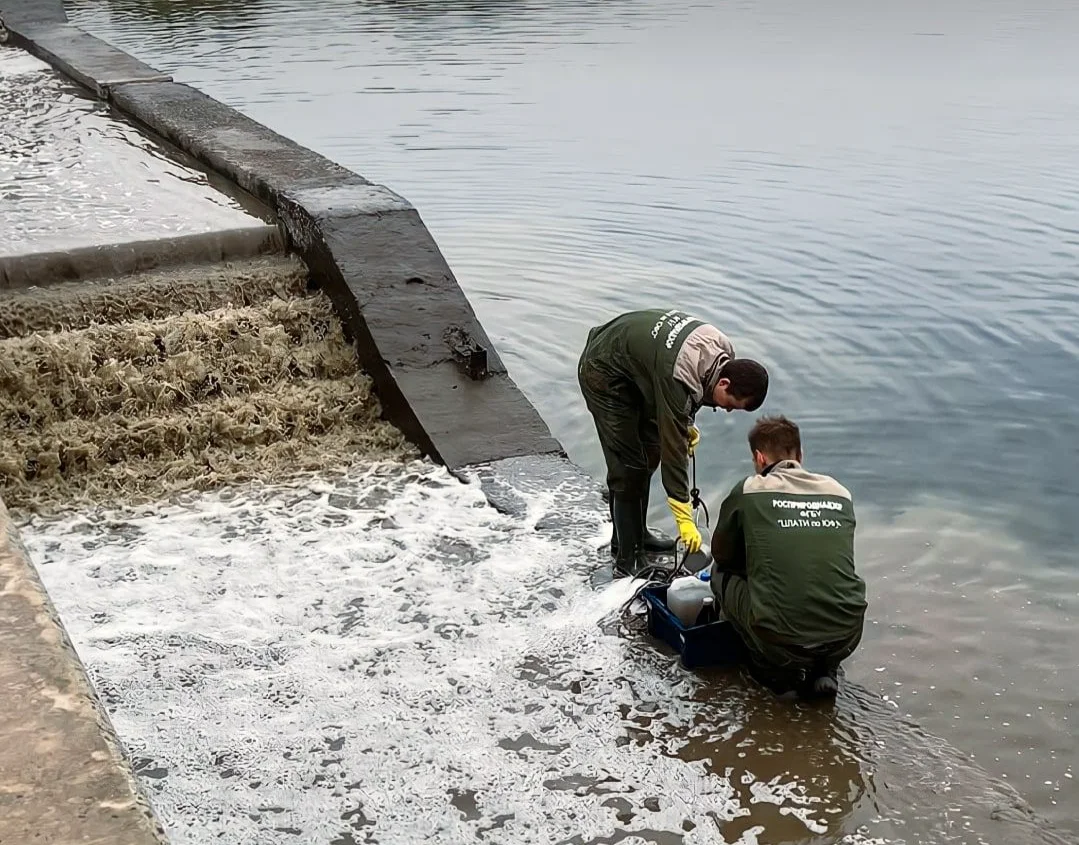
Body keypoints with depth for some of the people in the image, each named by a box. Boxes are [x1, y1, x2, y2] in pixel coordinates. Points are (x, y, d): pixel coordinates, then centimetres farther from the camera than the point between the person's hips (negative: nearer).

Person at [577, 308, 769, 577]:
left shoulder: (722, 349, -13)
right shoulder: (678, 379, -37)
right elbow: (674, 449, -33)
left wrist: (687, 423, 0)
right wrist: (685, 519, -29)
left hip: (634, 368, 9)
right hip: (604, 373, -9)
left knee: (650, 453, 14)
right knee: (628, 468, -11)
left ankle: (635, 534, 28)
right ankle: (628, 556, -3)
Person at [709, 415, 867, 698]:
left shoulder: (748, 491, 2)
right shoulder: (840, 492, 12)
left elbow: (722, 555, 16)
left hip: (781, 640, -4)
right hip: (847, 639, 4)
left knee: (722, 574, 21)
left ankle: (775, 671, 14)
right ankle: (826, 669, 18)